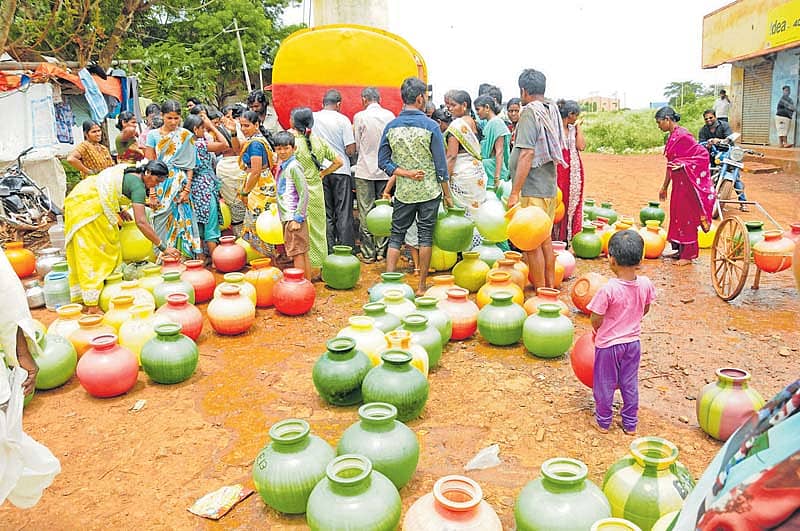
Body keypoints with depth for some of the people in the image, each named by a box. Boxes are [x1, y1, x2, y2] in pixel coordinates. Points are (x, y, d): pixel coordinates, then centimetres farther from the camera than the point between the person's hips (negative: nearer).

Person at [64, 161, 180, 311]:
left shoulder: (127, 170, 13)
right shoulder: (138, 185, -13)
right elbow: (141, 222, -20)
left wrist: (120, 210, 8)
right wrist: (163, 246, -19)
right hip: (88, 207, -9)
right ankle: (93, 306, -6)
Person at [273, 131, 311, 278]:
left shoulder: (293, 167, -11)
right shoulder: (282, 166, 16)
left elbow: (304, 194, -16)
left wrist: (297, 218, -18)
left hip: (293, 217, -9)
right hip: (286, 217, 9)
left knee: (297, 253, -6)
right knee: (303, 253, 12)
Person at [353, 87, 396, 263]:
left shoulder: (360, 116, -7)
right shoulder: (390, 115, 2)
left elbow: (356, 146, -1)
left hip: (365, 170, -3)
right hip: (385, 170, 3)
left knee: (366, 212, 2)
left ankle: (368, 253, 6)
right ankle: (381, 250, 14)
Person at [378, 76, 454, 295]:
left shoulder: (391, 126, -1)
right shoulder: (431, 126, -9)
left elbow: (383, 162, -2)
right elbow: (441, 164, -6)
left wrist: (406, 173, -4)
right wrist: (447, 194, 2)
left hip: (403, 192, 2)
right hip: (429, 191, -2)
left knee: (396, 236, 10)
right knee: (426, 236, 6)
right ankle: (422, 286, 12)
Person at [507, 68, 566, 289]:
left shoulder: (530, 113, -14)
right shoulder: (552, 111, 11)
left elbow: (527, 154, -21)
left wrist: (515, 192, -20)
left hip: (532, 189, -9)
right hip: (549, 186, 9)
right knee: (545, 238, 18)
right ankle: (550, 286, 28)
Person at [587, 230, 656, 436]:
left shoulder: (608, 289, -29)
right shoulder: (646, 284, -12)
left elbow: (596, 320, -20)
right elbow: (645, 310, 5)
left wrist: (598, 330, 2)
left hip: (608, 344, -4)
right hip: (633, 342, 5)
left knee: (604, 384, 15)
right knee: (630, 384, 19)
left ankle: (603, 422, 31)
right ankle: (630, 424, 32)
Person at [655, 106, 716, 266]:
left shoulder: (682, 135, -16)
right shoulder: (672, 136, 12)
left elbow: (703, 154, -19)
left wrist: (684, 164, -25)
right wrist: (664, 186, 22)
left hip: (687, 181, -9)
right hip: (678, 182, 9)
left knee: (686, 216, -2)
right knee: (677, 215, 14)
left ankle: (688, 254, 6)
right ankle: (679, 249, 26)